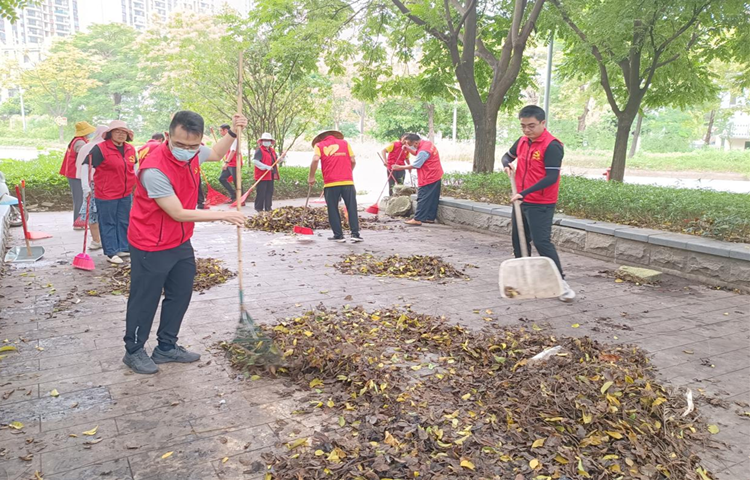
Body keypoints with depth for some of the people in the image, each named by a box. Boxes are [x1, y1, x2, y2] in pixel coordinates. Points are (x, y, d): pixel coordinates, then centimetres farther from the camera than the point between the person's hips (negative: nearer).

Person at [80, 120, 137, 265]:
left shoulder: (131, 149, 6)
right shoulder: (100, 149, -15)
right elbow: (86, 166, -15)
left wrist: (136, 184, 25)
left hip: (125, 194, 7)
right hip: (106, 194, -7)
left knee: (124, 222, 15)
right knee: (108, 224, 2)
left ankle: (124, 248, 27)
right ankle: (111, 253, 8)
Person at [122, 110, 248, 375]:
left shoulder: (193, 153, -7)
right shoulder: (154, 169, -31)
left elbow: (216, 154, 18)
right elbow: (179, 213, -27)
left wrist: (233, 132, 1)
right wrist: (223, 215, -21)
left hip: (181, 242, 8)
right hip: (151, 247, -8)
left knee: (180, 295, 17)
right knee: (144, 300, 6)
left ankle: (166, 348, 33)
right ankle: (134, 351, 27)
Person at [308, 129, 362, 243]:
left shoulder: (319, 145, 10)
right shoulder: (344, 142, 15)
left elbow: (315, 160, -9)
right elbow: (353, 161, 8)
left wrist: (311, 177, 0)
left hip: (330, 183, -1)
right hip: (348, 182, 1)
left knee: (333, 210, 9)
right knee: (352, 208, 7)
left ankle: (338, 235, 10)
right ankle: (355, 234, 3)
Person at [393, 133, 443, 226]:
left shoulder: (423, 151, -23)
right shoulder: (427, 143, 7)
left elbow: (414, 166, -19)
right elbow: (416, 153, 20)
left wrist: (400, 167, -11)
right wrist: (407, 148, 3)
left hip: (429, 179, -10)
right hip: (436, 177, 10)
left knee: (422, 198, -7)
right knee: (432, 199, 12)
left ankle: (417, 219, -7)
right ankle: (430, 217, 17)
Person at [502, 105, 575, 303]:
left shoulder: (552, 146, -17)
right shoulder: (522, 141, 7)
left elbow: (551, 177, -23)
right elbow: (508, 155, 26)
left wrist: (525, 192, -27)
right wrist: (507, 165, 1)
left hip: (541, 204, -8)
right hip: (521, 201, 8)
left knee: (542, 242, -13)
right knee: (519, 241, 14)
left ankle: (561, 282, -5)